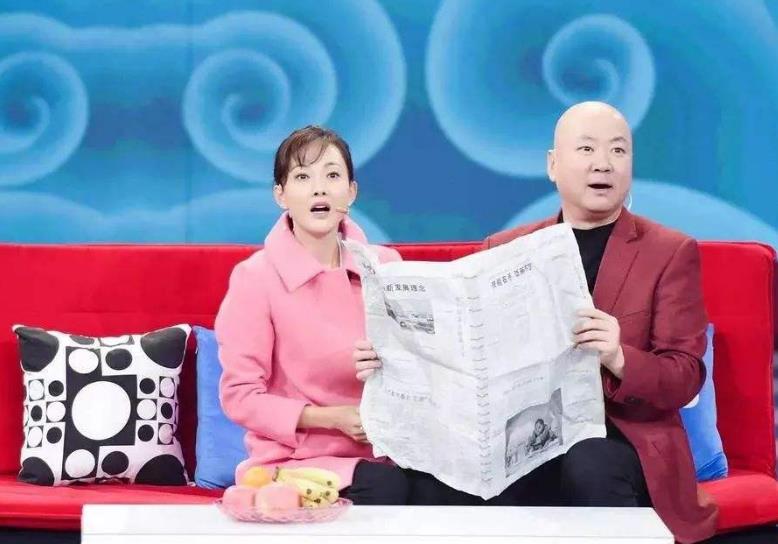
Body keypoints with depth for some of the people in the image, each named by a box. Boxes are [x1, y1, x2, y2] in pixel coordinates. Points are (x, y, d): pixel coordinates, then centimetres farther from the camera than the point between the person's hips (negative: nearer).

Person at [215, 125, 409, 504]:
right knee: (387, 487, -34)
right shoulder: (255, 278, -6)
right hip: (293, 465, -4)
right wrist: (332, 418, -17)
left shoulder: (385, 265, 5)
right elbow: (240, 397, -6)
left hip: (380, 453, 4)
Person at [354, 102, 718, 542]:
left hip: (618, 437, -2)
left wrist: (617, 359, -24)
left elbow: (685, 378, -3)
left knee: (588, 468, -38)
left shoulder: (672, 253, 5)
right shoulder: (504, 250, 14)